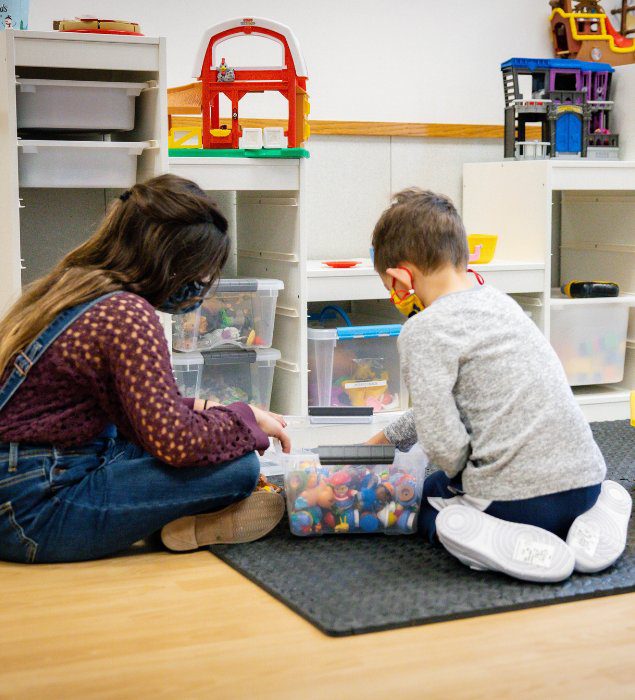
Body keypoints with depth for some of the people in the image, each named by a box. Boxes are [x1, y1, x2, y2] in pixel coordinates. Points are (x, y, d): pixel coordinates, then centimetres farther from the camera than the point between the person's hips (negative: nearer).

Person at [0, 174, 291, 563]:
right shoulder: (129, 314, -18)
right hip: (34, 514, -10)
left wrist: (191, 409, 13)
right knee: (237, 467, -15)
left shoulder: (67, 286, 11)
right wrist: (247, 419, -4)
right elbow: (177, 443, -22)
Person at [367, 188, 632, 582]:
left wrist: (466, 485, 5)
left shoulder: (425, 330, -11)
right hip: (586, 479, 8)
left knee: (425, 497, 21)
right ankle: (599, 514, 9)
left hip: (516, 499, -7)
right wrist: (387, 439, 40)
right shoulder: (497, 301, 15)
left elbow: (443, 445, -17)